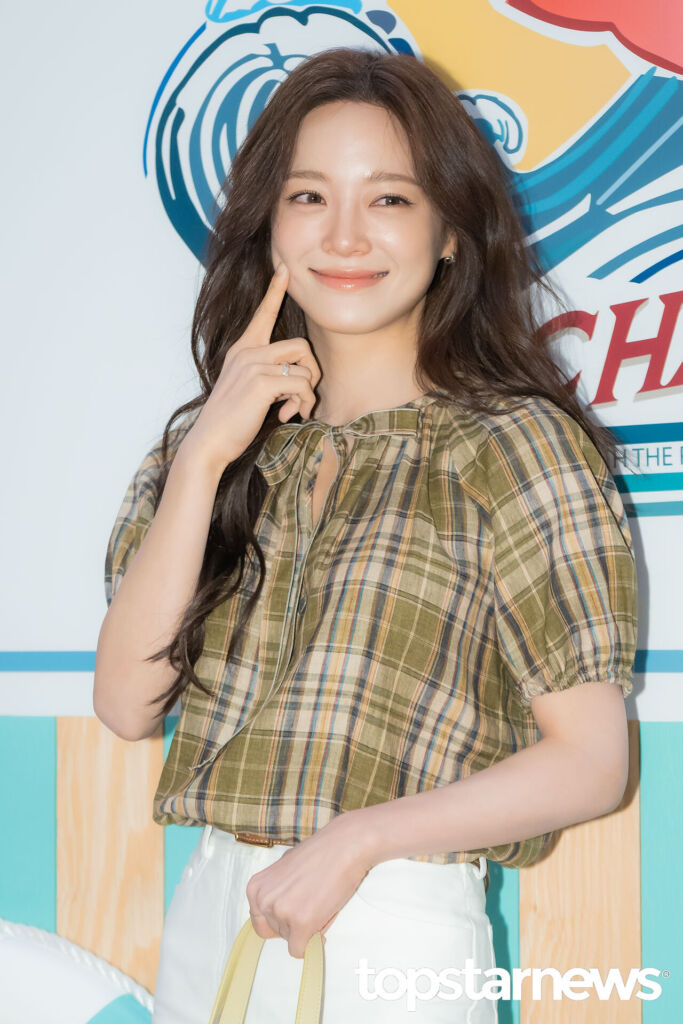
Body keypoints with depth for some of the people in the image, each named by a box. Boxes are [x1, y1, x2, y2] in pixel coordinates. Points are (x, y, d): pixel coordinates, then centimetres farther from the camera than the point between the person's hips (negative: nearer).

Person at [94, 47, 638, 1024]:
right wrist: (202, 458, -9)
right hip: (205, 922, 5)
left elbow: (591, 761, -8)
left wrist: (361, 837, -17)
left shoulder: (514, 443, -6)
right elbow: (128, 704, -2)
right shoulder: (211, 445, 8)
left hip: (395, 936, -4)